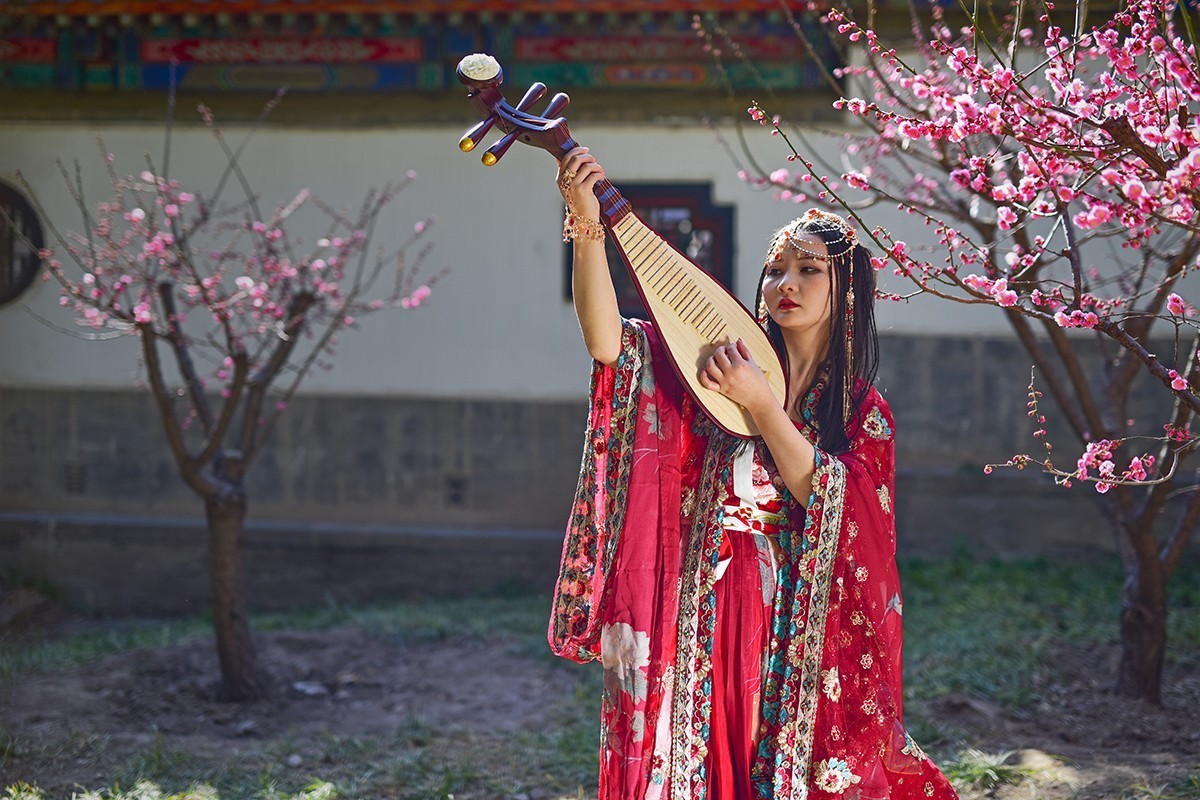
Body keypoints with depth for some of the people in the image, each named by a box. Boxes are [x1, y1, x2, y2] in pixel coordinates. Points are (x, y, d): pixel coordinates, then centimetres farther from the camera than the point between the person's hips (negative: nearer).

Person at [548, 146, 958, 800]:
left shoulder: (865, 412, 5)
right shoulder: (717, 361, 2)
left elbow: (835, 503, -12)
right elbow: (607, 341, -13)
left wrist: (762, 405, -19)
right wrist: (588, 226, -25)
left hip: (800, 636, 1)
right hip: (699, 618, 0)